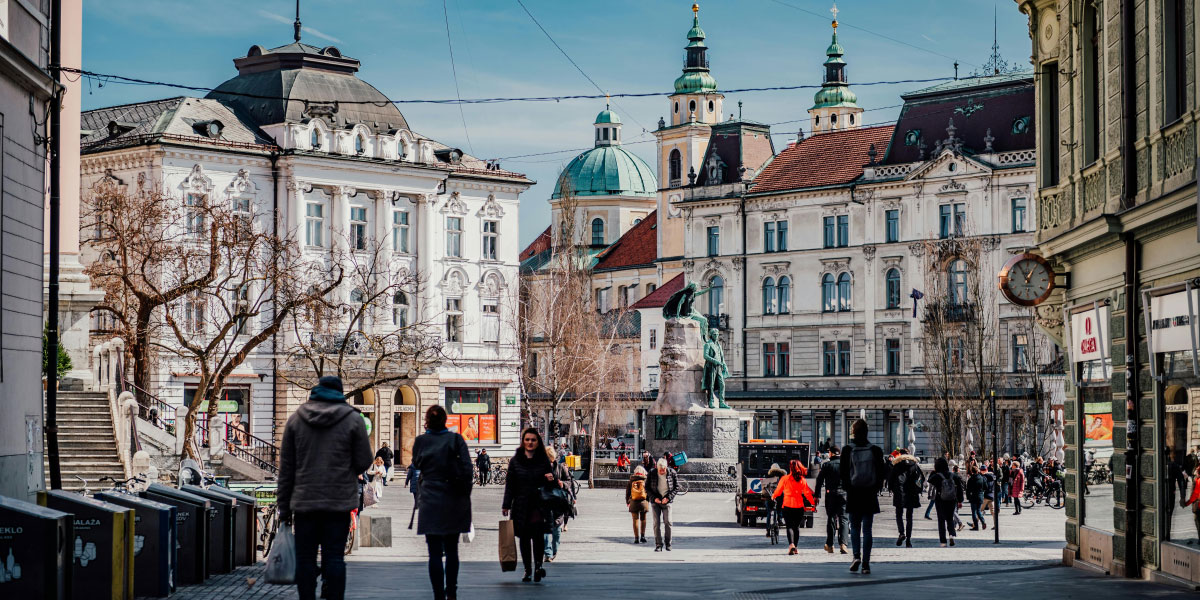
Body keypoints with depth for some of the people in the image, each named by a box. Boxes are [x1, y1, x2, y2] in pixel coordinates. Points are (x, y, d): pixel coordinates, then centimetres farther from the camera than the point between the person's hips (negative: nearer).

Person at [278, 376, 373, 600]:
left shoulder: (296, 419, 6)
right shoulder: (352, 419, 0)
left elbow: (286, 466, 6)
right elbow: (364, 462, -1)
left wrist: (284, 506, 10)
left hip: (305, 501, 1)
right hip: (339, 502, -1)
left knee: (305, 557, 5)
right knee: (334, 557, 0)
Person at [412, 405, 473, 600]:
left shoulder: (420, 441, -2)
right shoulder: (456, 439, -2)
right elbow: (467, 469, -7)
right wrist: (464, 495, 2)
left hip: (430, 502, -2)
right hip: (454, 502, 2)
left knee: (435, 552, -1)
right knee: (452, 550, 15)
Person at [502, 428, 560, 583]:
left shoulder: (544, 460, 5)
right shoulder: (515, 461, 5)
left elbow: (551, 482, 12)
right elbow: (510, 484, 5)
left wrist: (551, 479, -12)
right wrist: (506, 505, 1)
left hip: (539, 505, -1)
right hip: (521, 505, 1)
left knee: (538, 535, -14)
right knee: (524, 537, 5)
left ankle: (538, 565, -3)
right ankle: (527, 569, 13)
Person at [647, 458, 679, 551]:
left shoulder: (671, 473, -4)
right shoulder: (652, 474, -4)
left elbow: (677, 487, 1)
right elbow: (647, 488, 3)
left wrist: (668, 497, -10)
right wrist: (654, 498, -10)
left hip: (667, 501, -1)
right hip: (655, 501, 1)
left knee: (667, 522, -7)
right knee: (657, 523, -4)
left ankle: (668, 544, 8)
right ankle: (658, 545, 0)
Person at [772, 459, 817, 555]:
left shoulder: (784, 479, -6)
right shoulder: (802, 480, 1)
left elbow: (778, 491, 5)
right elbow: (807, 493, 4)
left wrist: (773, 497, 25)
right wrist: (813, 504, 16)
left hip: (788, 505, -3)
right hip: (799, 506, 3)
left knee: (789, 526, -4)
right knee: (796, 526, 15)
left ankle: (791, 545, -26)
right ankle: (795, 547, 19)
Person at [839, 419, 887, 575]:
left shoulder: (847, 450, -5)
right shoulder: (875, 450, -2)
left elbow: (843, 472, -4)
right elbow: (882, 472, 0)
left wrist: (846, 487, 10)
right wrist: (876, 487, 11)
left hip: (853, 494, -1)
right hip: (870, 495, 1)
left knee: (854, 527, 12)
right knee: (867, 528, 4)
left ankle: (856, 556, -8)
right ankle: (866, 563, 0)